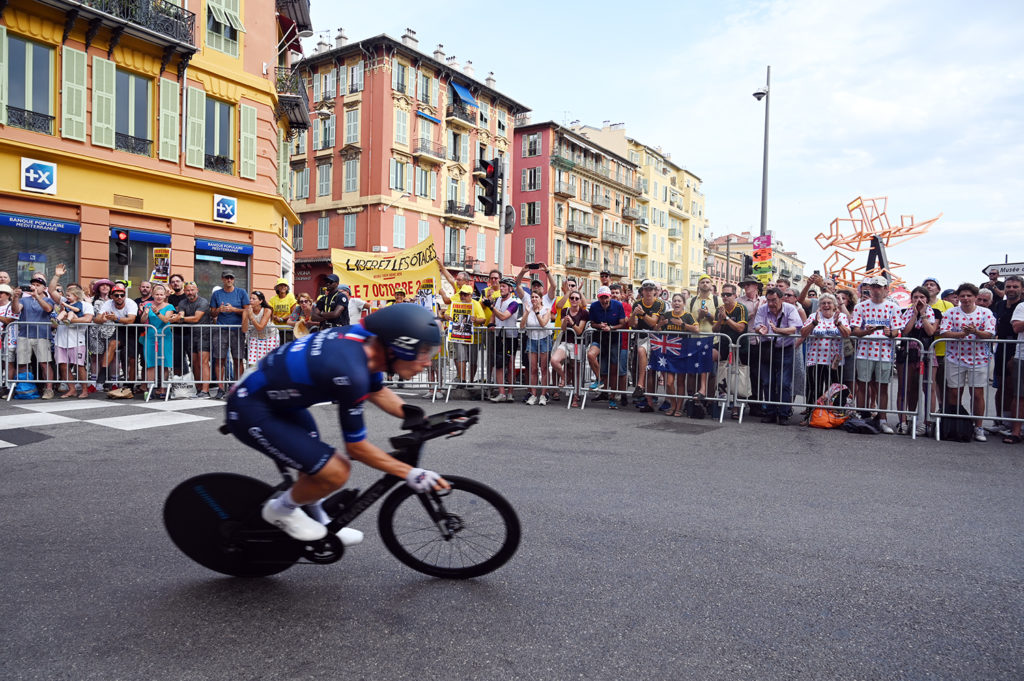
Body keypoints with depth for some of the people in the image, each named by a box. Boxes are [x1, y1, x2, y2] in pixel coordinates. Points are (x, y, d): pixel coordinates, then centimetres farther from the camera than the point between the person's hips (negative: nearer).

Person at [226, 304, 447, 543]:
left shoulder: (366, 338, -10)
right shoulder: (350, 372, -34)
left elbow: (378, 392, 11)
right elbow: (356, 447, -21)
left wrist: (416, 417, 3)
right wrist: (410, 474, -16)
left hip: (278, 399, 9)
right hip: (251, 412, -9)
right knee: (335, 474, -13)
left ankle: (320, 524, 40)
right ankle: (280, 511, 12)